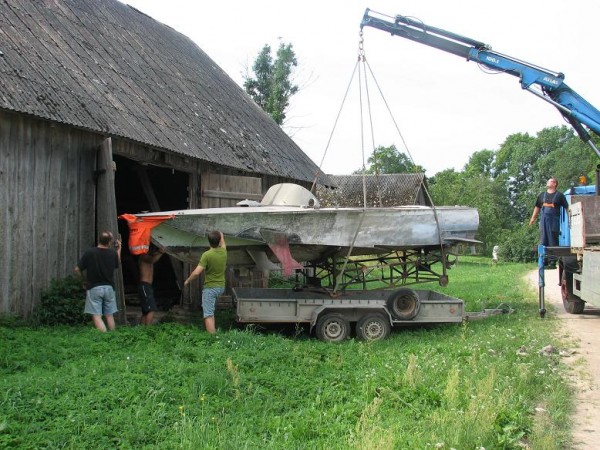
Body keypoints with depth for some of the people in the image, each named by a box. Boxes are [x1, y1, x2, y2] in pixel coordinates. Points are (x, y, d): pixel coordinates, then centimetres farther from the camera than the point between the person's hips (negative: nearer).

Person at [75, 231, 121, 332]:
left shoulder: (89, 252, -10)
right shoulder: (113, 253, -2)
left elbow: (77, 269, -8)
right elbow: (118, 265, 20)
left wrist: (85, 280, 10)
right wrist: (119, 249, 27)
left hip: (94, 288, -3)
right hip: (109, 287, 3)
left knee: (96, 317, -7)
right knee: (109, 316, 14)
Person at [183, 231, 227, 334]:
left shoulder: (207, 255, -18)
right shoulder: (223, 252, -1)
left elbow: (197, 272, -20)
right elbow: (222, 244, 25)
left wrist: (188, 280, -1)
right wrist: (221, 236, 46)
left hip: (210, 287, -7)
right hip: (221, 286, 7)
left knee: (208, 314, -8)